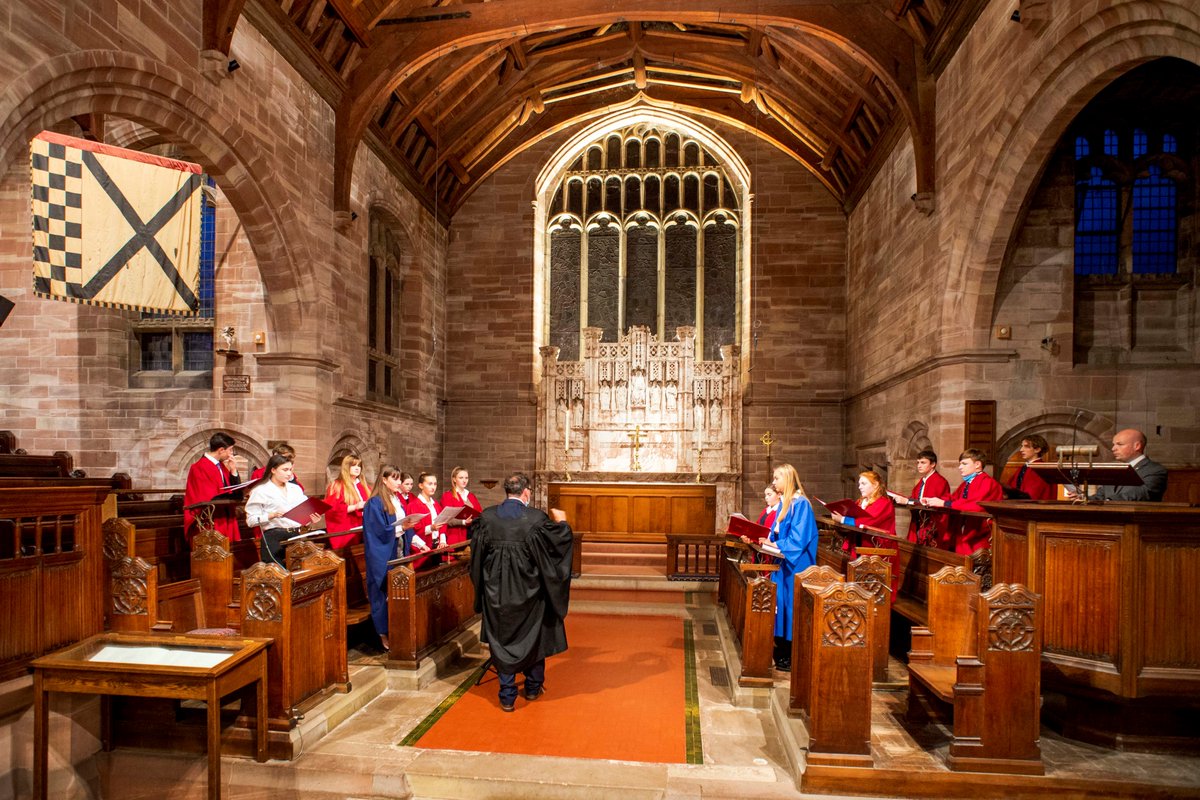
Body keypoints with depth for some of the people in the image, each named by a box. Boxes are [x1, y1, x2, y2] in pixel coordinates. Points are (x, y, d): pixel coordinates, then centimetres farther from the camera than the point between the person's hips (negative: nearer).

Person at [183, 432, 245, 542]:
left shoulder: (221, 466, 12)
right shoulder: (200, 469, -12)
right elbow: (210, 499, -17)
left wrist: (233, 471, 0)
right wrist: (231, 495, -9)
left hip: (225, 522, 7)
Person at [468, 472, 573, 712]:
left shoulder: (486, 517, -9)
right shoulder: (536, 518, -17)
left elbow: (476, 547, 6)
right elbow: (559, 544, -9)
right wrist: (561, 523, 8)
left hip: (497, 593, 2)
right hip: (529, 592, -1)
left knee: (502, 640, 14)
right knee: (534, 637, 19)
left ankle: (507, 696, 18)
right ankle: (533, 687, 33)